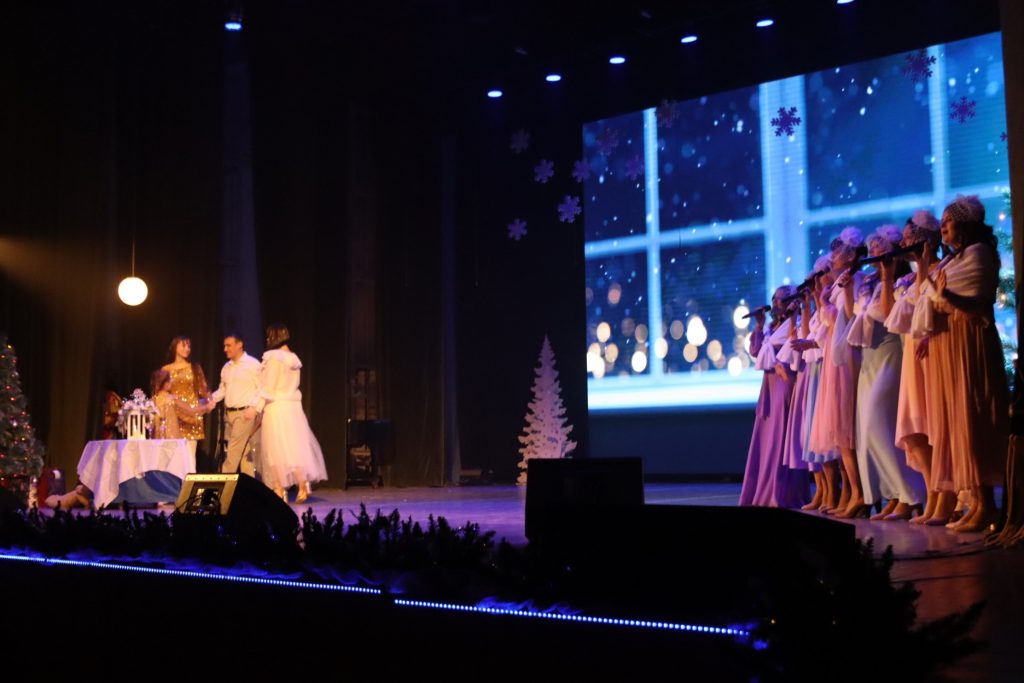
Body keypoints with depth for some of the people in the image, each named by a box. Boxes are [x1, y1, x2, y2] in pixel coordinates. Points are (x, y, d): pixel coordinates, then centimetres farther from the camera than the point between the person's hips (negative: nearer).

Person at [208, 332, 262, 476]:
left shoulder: (253, 364, -5)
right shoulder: (226, 367, 15)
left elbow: (262, 389, -9)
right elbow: (222, 389, 19)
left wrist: (253, 407, -19)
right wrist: (213, 398, 0)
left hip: (245, 413, -7)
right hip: (229, 413, 7)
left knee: (233, 453, -10)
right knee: (245, 453, 9)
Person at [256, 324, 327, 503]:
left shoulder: (274, 357, -10)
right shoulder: (293, 359, 10)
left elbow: (268, 387, -14)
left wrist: (257, 408, -12)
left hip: (276, 407, -6)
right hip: (293, 406, 6)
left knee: (275, 449, 1)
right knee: (295, 447, 9)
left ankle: (280, 491, 2)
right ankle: (302, 484, -5)